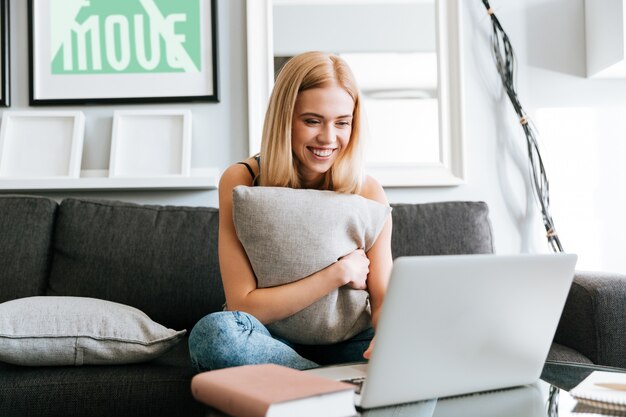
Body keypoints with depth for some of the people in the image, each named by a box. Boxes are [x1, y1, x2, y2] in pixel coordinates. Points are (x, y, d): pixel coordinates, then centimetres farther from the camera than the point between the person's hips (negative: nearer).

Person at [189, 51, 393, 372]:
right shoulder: (240, 182, -9)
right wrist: (340, 273, -17)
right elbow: (243, 306, -13)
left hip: (342, 344, 1)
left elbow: (384, 300, -7)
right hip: (268, 341, 0)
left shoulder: (368, 192, -3)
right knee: (214, 331, -35)